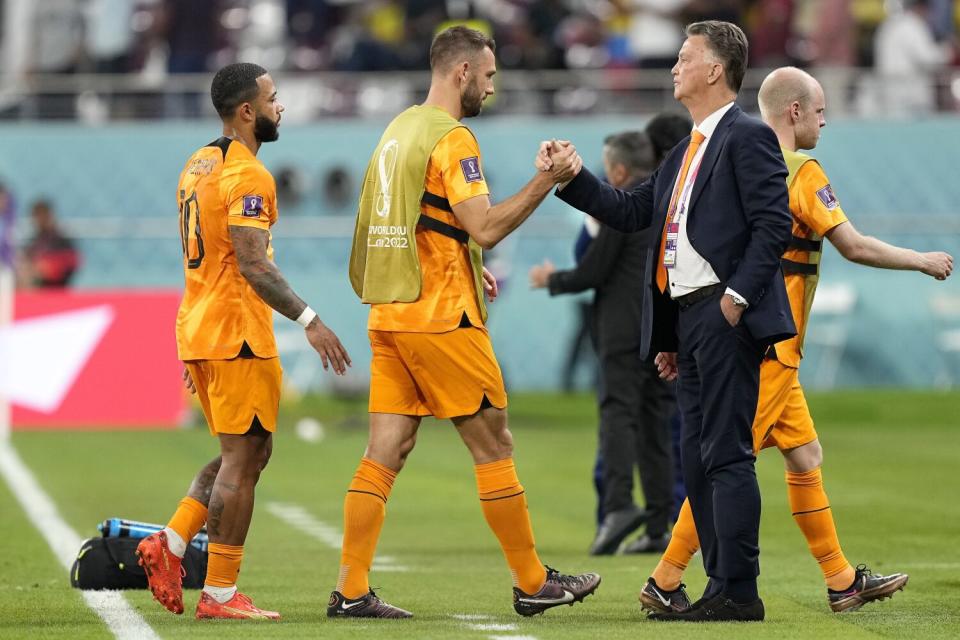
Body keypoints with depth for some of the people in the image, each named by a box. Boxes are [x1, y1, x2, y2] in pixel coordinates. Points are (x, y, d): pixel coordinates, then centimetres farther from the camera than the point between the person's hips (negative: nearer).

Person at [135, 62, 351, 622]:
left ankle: (170, 545, 6)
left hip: (199, 332, 9)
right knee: (243, 458, -4)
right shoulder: (247, 176, -15)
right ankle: (221, 593, -2)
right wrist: (309, 320, -23)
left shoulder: (198, 167, 15)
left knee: (245, 453, 17)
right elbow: (253, 266, -22)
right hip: (239, 338, -9)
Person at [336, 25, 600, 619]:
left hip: (390, 313, 8)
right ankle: (532, 582, 8)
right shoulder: (452, 139, -12)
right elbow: (485, 226, -22)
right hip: (442, 319, -8)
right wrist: (546, 181, -18)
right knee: (494, 448, 1)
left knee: (385, 453, 4)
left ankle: (351, 590, -1)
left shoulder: (398, 130, 16)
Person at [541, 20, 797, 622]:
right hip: (688, 321, 10)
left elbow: (774, 224, -15)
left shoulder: (748, 137, -7)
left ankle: (739, 591, -10)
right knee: (699, 459, 9)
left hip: (725, 315, -10)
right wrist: (571, 177, 12)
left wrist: (738, 296, -19)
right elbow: (630, 211, 22)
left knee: (726, 455, -10)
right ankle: (722, 589, 13)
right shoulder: (686, 154, 22)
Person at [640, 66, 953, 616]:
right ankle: (665, 582, -7)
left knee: (806, 456, 13)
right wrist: (924, 261, -1)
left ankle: (842, 580, 17)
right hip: (769, 349, -9)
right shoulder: (800, 172, -13)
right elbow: (854, 246, -15)